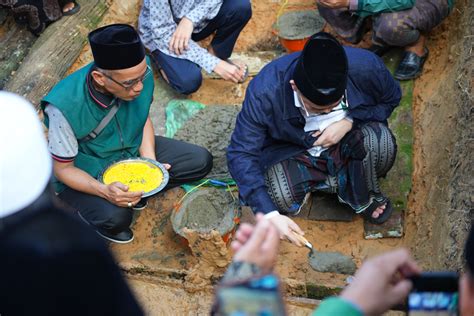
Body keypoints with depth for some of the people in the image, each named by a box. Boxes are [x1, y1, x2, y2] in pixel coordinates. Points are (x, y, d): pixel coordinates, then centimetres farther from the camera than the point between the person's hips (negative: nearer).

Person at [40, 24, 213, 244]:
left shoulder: (139, 73, -21)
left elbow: (143, 118, 0)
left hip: (132, 151, 6)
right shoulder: (64, 107, -34)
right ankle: (87, 211, 1)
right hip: (86, 174, -5)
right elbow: (63, 168, -20)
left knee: (201, 161, -6)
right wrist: (104, 191, -37)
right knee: (115, 217, -34)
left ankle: (133, 191, 1)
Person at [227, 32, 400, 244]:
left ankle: (364, 200, 0)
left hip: (347, 140, 2)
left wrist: (349, 121, -24)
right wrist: (271, 215, -36)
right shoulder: (264, 92, -32)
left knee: (381, 142, -31)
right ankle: (340, 179, 0)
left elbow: (392, 98, -4)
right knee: (281, 196, -32)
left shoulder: (366, 66, -27)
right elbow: (241, 154, -26)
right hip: (291, 149, -1)